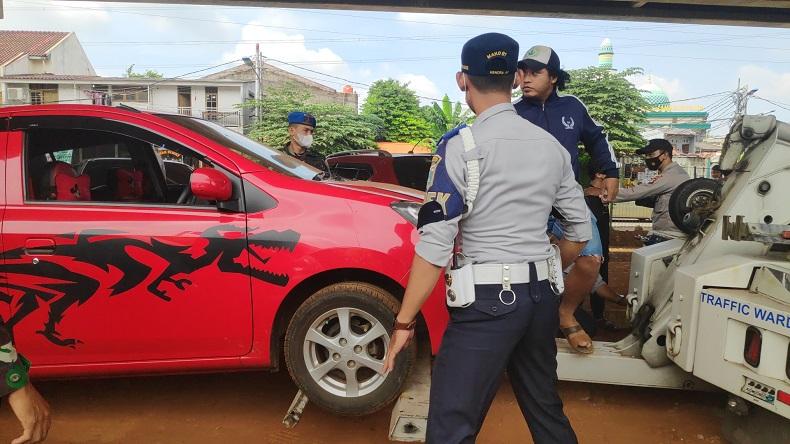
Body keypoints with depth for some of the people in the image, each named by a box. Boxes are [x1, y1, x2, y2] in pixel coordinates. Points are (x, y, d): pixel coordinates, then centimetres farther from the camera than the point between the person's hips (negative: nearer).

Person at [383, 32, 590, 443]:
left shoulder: (461, 146, -11)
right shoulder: (552, 145, 8)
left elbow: (435, 244, -16)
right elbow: (580, 231, 13)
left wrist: (404, 321, -9)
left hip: (488, 300, -7)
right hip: (542, 296, 8)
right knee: (545, 407, 24)